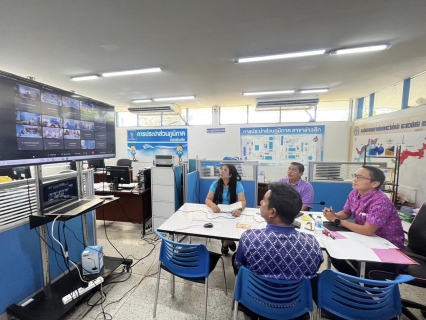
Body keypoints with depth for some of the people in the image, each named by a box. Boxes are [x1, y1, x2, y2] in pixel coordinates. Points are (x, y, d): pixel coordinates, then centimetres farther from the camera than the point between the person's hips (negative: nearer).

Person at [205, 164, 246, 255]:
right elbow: (208, 199, -7)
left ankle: (225, 244, 12)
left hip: (232, 213, -1)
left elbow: (242, 201, -18)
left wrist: (239, 209, -41)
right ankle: (229, 242, 12)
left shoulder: (237, 185, -8)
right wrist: (213, 205, -31)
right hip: (218, 212, 1)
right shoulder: (215, 184, -3)